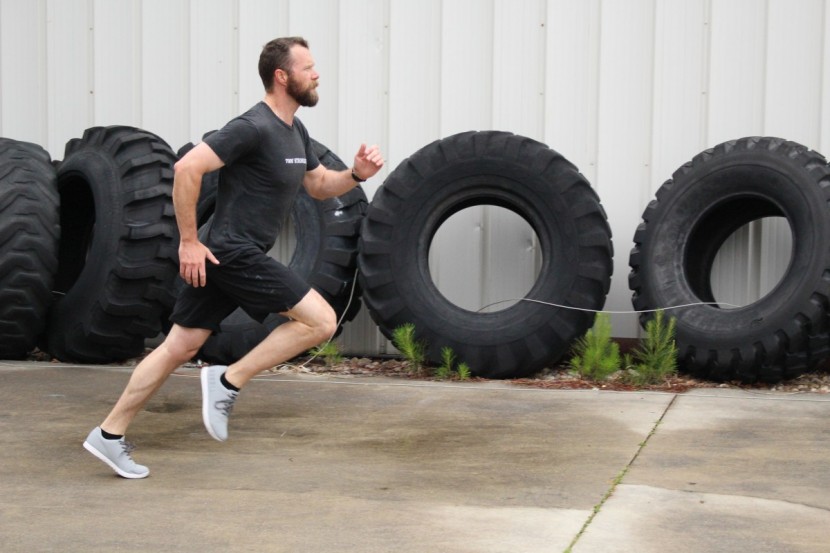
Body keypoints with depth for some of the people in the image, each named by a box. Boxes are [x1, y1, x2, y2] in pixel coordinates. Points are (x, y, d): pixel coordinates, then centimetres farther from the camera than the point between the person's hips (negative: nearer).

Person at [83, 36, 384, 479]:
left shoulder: (294, 131, 14)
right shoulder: (254, 127, -17)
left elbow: (320, 186, 24)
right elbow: (187, 168, -23)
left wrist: (357, 174, 3)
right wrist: (189, 240, -19)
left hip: (221, 258, 10)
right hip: (231, 253, -10)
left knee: (180, 347, 10)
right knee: (321, 320, -9)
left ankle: (109, 434, 15)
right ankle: (229, 382, -4)